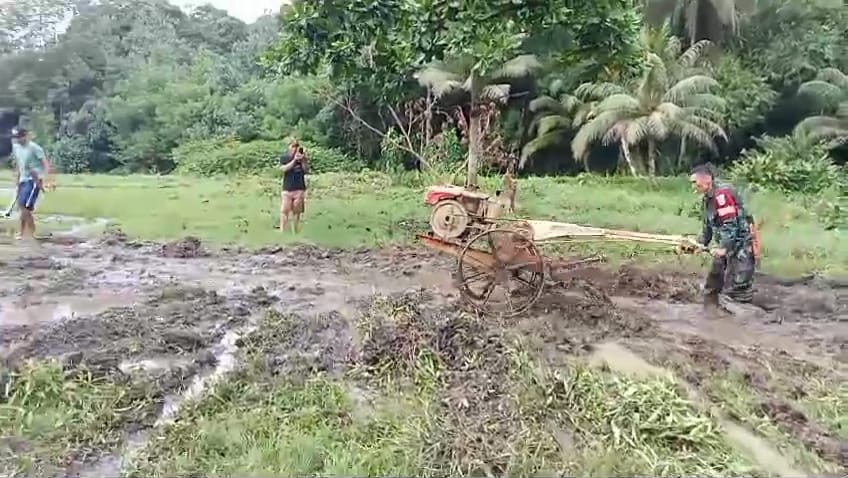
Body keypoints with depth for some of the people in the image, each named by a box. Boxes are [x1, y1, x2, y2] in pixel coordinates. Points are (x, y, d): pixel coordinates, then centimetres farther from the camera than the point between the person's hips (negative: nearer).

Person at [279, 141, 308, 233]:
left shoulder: (302, 157, 6)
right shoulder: (284, 157, 4)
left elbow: (306, 170, 0)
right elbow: (284, 168, -13)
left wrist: (303, 160, -15)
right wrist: (294, 160, -21)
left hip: (300, 189, 1)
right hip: (287, 189, -1)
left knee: (297, 212, 4)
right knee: (284, 211, -6)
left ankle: (296, 233, 9)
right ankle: (282, 232, -4)